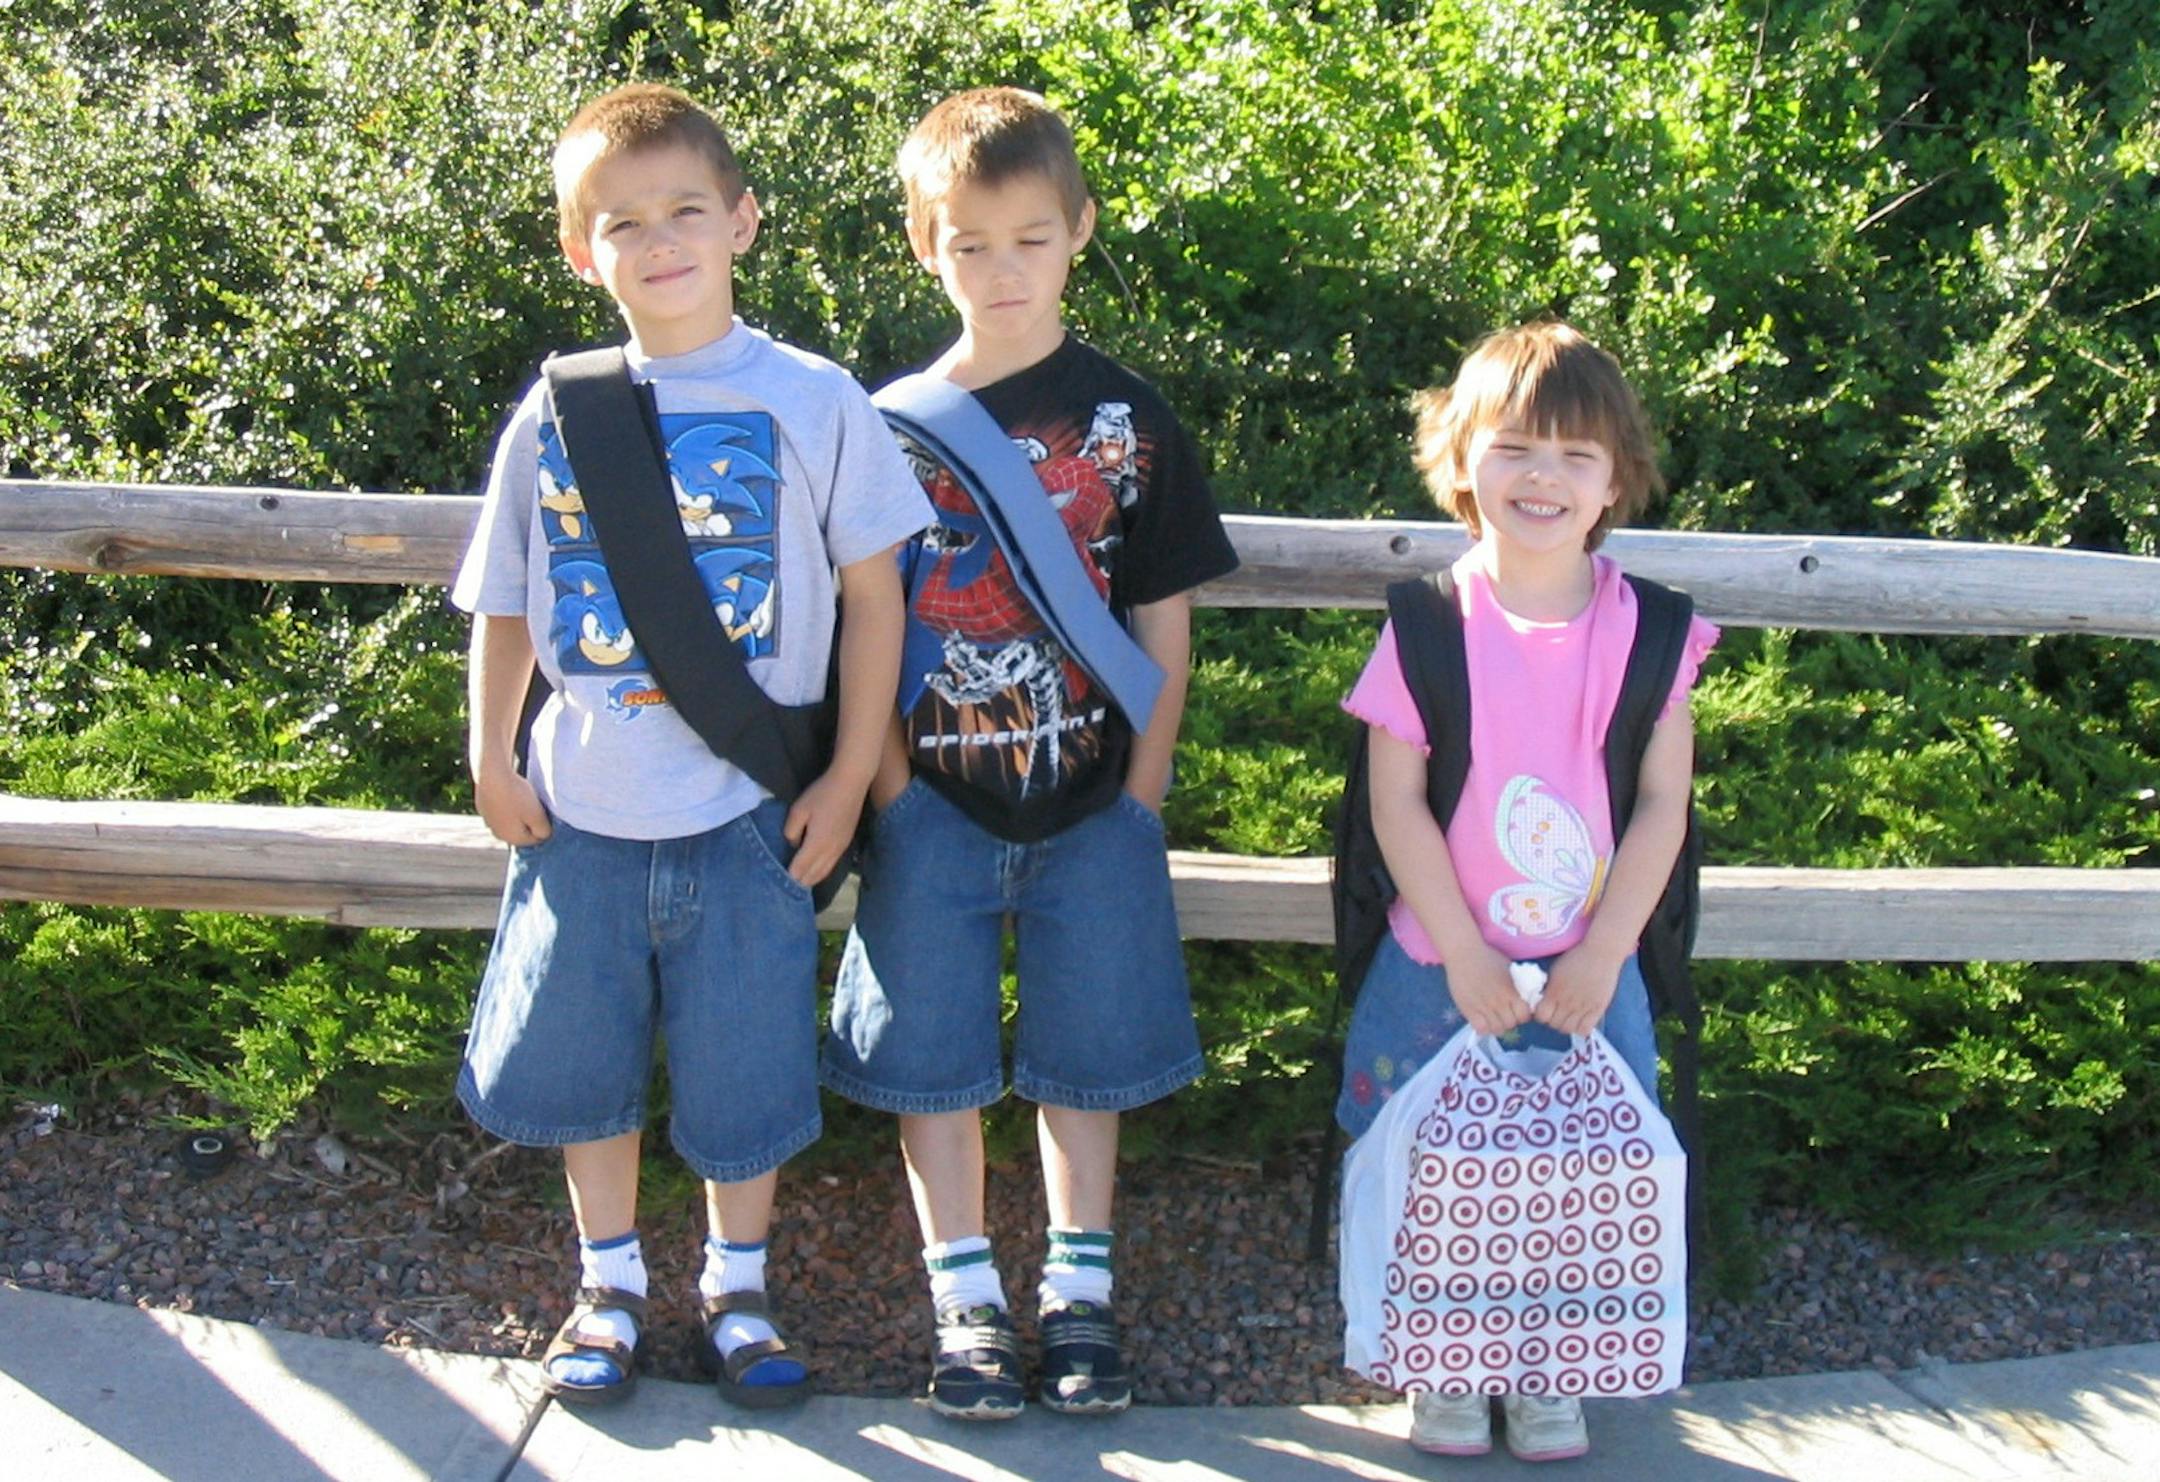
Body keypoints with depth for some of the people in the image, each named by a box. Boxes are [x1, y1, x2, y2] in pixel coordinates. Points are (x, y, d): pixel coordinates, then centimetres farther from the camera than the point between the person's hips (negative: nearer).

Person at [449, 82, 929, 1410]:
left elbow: (874, 592, -2)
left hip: (746, 811, -2)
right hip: (584, 807, 3)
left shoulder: (811, 403, -5)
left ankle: (738, 1290, 30)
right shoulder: (557, 414, 2)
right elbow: (506, 604, 10)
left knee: (744, 1068, 7)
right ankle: (611, 1286, 33)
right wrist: (493, 759, 4)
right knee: (580, 1060, 13)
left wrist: (849, 775, -5)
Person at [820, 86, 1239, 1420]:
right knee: (933, 1058, 5)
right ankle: (967, 1301, 18)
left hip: (1088, 805, 0)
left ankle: (1081, 1293, 21)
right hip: (935, 802, 1)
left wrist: (1138, 801, -3)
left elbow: (1165, 629, 2)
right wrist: (888, 786, -5)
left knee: (1084, 1056, 8)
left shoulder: (1127, 421, 1)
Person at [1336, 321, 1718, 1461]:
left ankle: (1545, 1372, 25)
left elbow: (1663, 803, -2)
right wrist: (1466, 954, -12)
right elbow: (1395, 800, -8)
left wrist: (1603, 953, -8)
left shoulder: (1648, 628, -4)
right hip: (1444, 968, -1)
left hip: (1590, 972, 1)